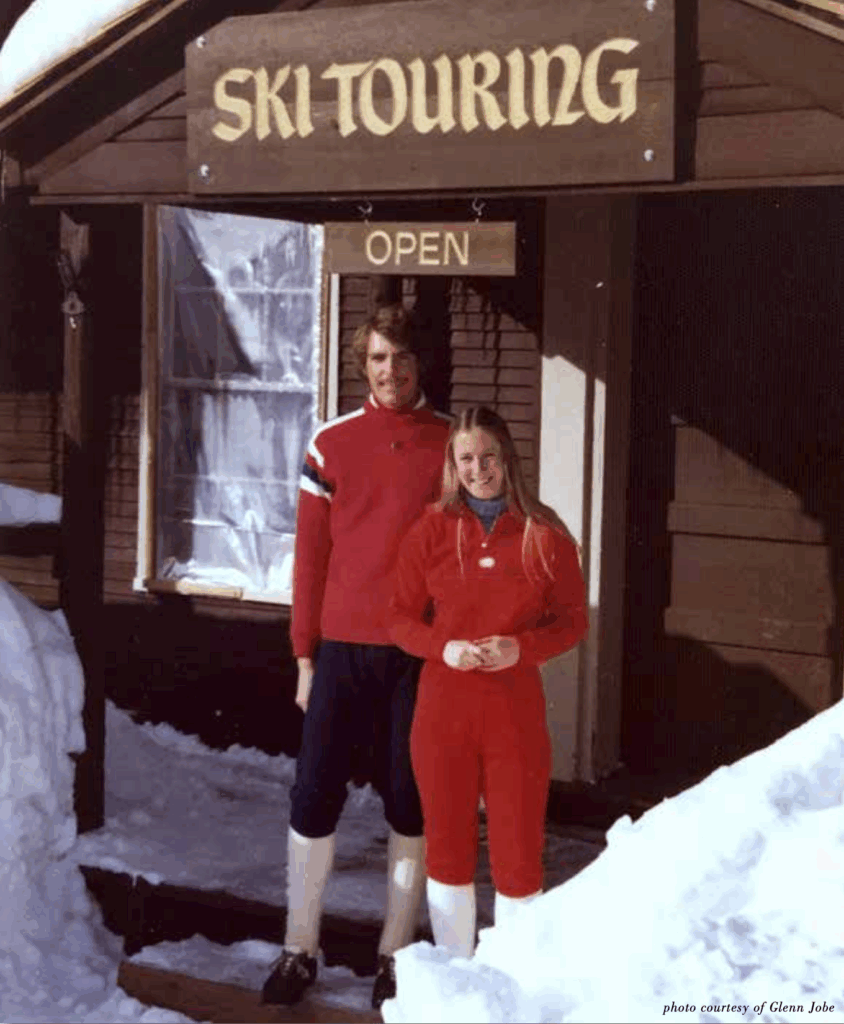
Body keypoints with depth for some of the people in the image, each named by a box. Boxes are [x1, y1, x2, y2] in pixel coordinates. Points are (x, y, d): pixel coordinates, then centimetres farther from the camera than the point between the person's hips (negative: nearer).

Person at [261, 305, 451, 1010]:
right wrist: (305, 656, 4)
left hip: (422, 651, -1)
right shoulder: (331, 444, 4)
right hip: (343, 648, 1)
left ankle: (396, 954, 18)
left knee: (411, 802, 6)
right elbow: (311, 555, 6)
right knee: (314, 796, 2)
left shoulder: (452, 443, 1)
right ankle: (300, 951, 16)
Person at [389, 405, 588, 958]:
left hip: (516, 709, -1)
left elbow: (574, 620, 2)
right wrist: (444, 648, -15)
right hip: (443, 708, 1)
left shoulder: (544, 534, -3)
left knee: (519, 854, 4)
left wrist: (520, 648, -15)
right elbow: (402, 617, 4)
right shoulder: (432, 530, 0)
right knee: (448, 849, 12)